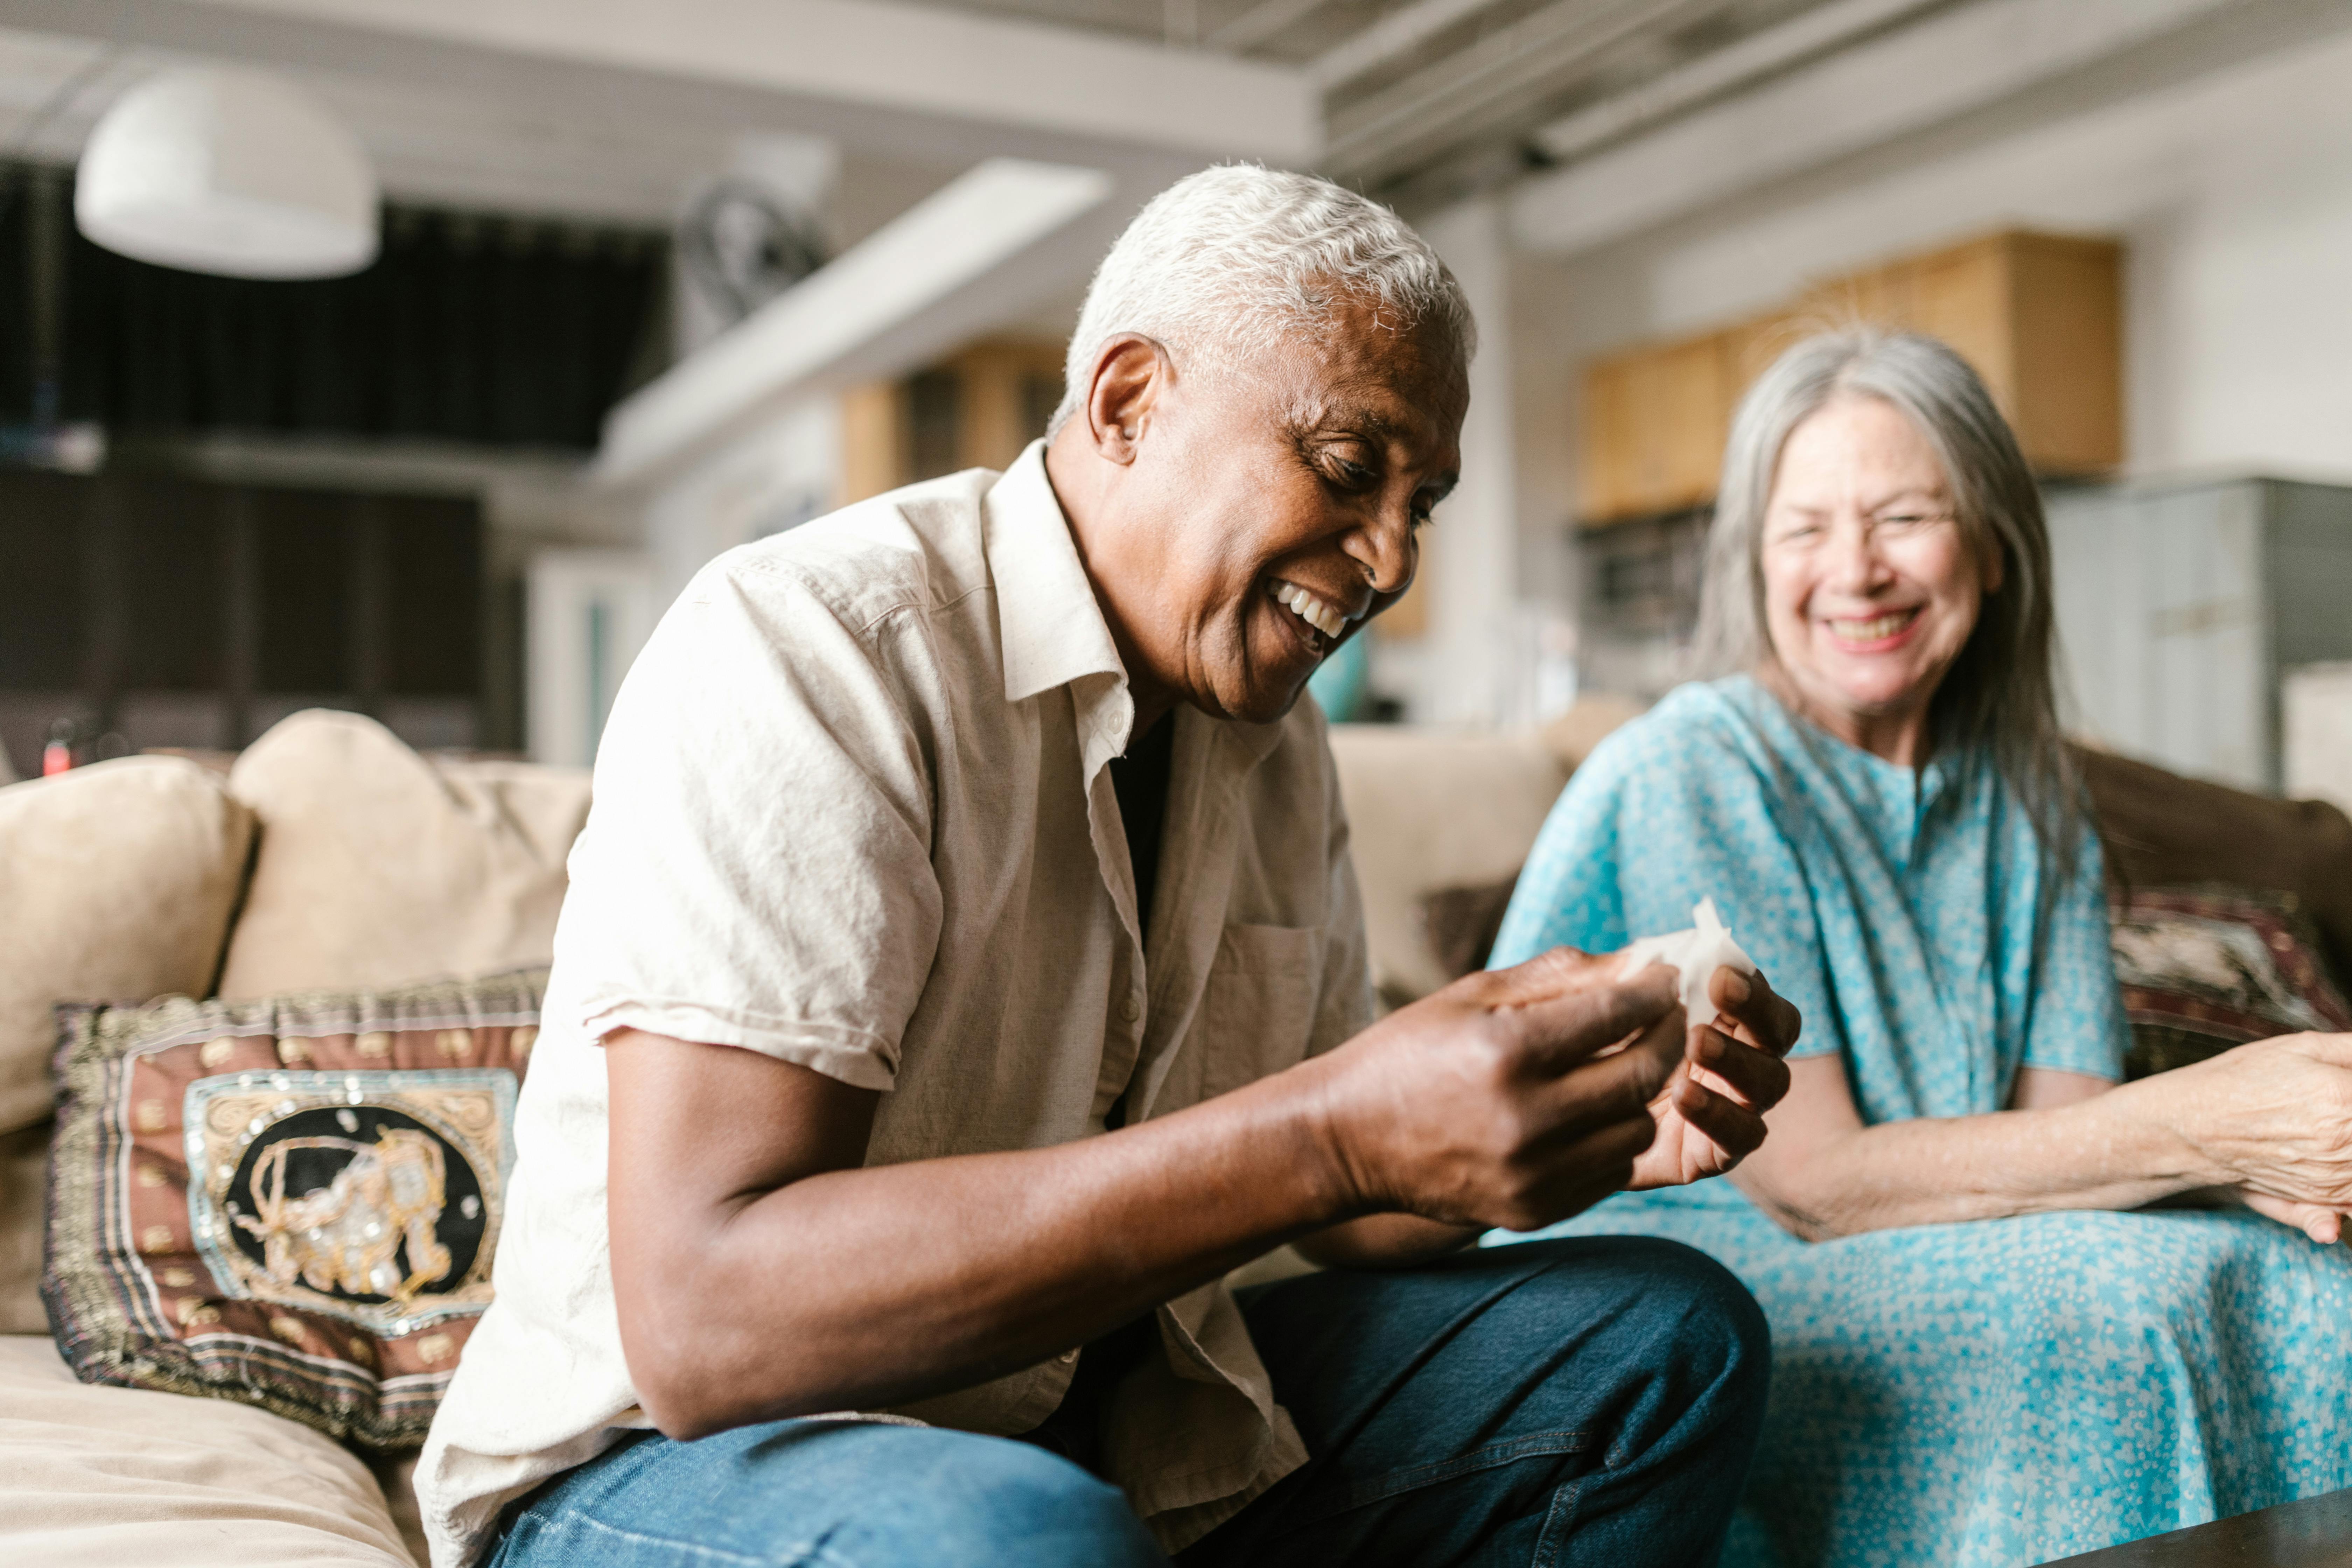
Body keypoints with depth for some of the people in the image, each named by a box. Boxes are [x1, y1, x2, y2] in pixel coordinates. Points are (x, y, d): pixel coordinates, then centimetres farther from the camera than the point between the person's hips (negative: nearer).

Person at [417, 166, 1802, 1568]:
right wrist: (1333, 1133, -36)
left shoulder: (1271, 735, 5)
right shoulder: (806, 650, -21)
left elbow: (1339, 1208, 11)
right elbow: (703, 1322, -31)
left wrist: (1582, 1124, -10)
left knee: (1668, 1337, 0)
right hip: (684, 1453, -7)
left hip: (1104, 1412, 8)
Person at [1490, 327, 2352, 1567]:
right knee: (2119, 1309, -27)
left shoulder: (2025, 805, 9)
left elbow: (2059, 1129, 1)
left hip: (1940, 1276, 6)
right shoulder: (1684, 777, -13)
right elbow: (1812, 1179, -17)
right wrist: (2199, 1120, -22)